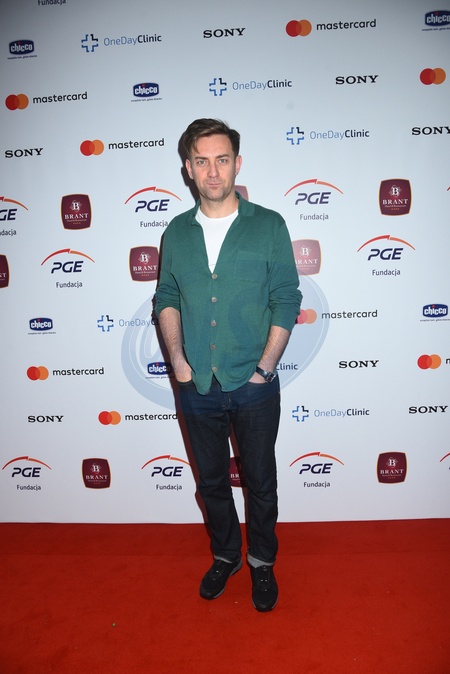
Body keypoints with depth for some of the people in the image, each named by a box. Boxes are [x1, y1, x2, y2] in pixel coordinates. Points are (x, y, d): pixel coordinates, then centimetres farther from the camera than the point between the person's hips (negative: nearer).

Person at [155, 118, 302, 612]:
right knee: (212, 482, 19)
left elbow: (286, 302, -5)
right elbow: (167, 298, 8)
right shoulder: (177, 232, 4)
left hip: (253, 387, -2)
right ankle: (225, 556, 43)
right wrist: (177, 358, -5)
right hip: (197, 387, 3)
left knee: (260, 482, 14)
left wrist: (264, 368, -11)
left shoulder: (268, 226, -4)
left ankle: (262, 562, 39)